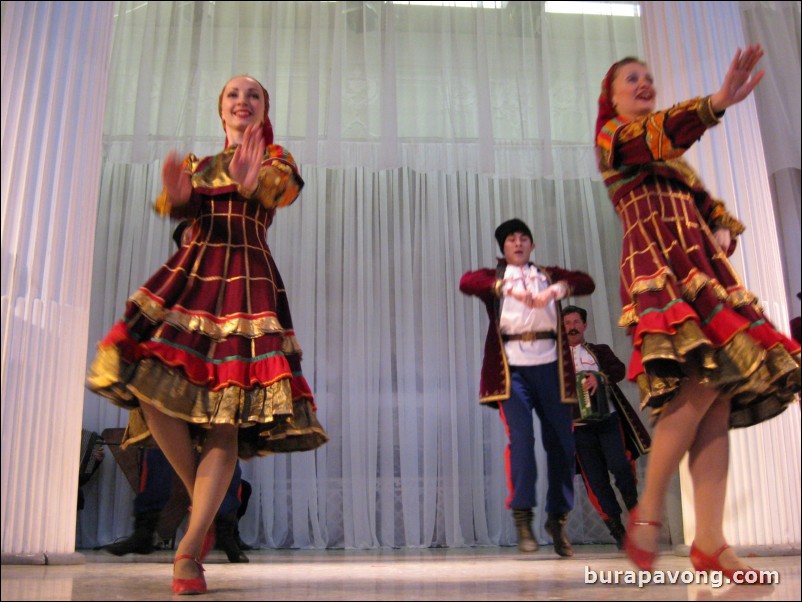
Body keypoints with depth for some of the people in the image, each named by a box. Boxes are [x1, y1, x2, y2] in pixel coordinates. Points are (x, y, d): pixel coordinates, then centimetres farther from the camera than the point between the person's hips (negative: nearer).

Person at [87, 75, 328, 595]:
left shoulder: (275, 158, 13)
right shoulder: (196, 165, 22)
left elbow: (286, 188, -12)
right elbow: (177, 205, 0)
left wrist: (253, 184, -37)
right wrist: (177, 196, -27)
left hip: (249, 282, -3)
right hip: (189, 274, 3)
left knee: (227, 414, -14)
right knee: (151, 382, -16)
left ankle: (189, 552, -12)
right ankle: (200, 498, 6)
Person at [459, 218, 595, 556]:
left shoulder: (549, 275, 22)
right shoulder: (493, 276, 17)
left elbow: (586, 283, 5)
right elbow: (466, 282, -6)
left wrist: (556, 289, -15)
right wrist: (509, 288, -20)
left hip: (549, 364, 2)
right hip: (512, 366, -2)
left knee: (561, 440, 1)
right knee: (521, 437, -12)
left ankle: (558, 516, 16)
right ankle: (522, 516, -3)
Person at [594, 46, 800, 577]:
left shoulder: (673, 157, 32)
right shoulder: (612, 135, 10)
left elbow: (709, 206, 27)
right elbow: (653, 136, -13)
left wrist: (725, 231, 3)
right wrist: (717, 102, -31)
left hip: (701, 269, 7)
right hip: (659, 266, -7)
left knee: (721, 399, -7)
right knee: (703, 382, -25)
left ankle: (710, 540, -7)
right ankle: (648, 513, -12)